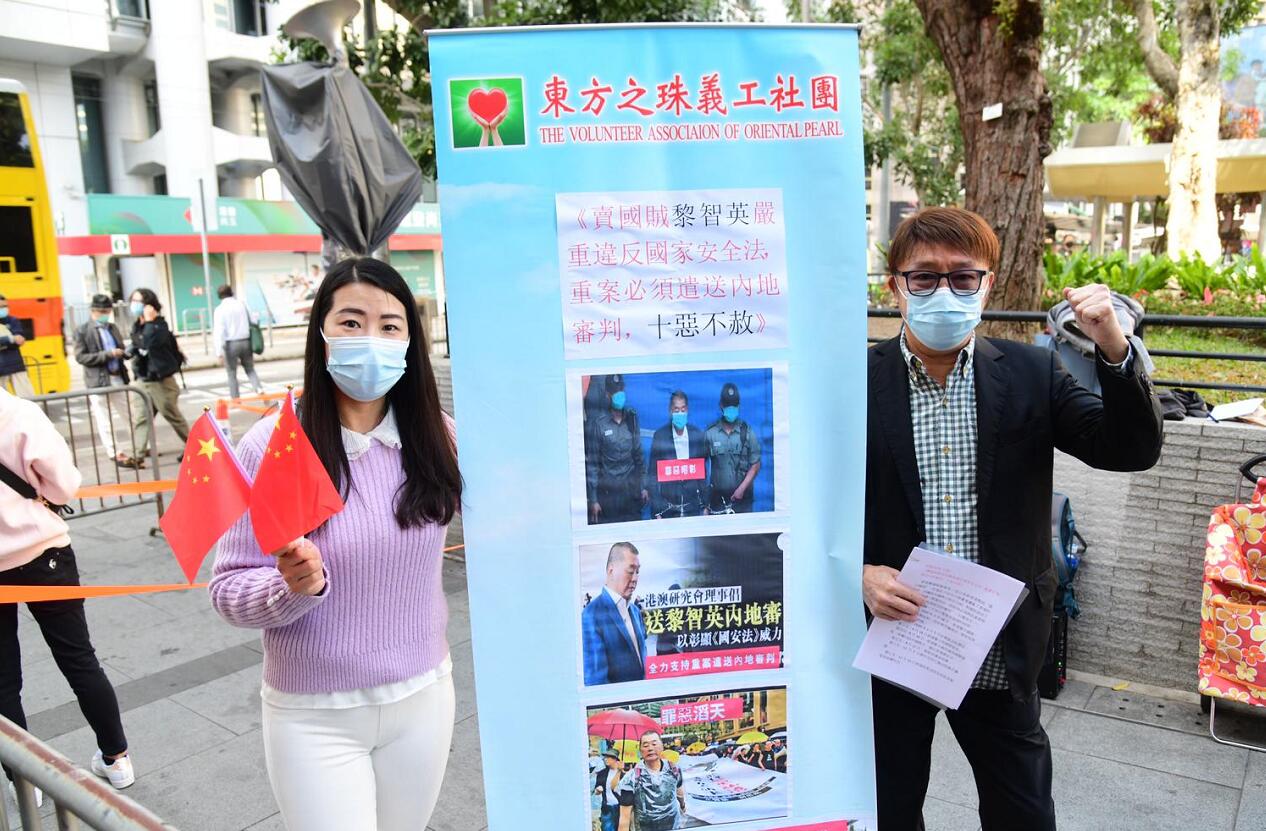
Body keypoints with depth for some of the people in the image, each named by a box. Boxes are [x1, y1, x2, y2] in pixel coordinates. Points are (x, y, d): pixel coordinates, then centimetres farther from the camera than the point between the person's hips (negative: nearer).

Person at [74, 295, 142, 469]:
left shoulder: (113, 328, 14)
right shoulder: (82, 331, -4)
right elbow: (80, 357, -11)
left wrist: (124, 352, -2)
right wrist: (108, 354, -19)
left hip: (118, 379, 6)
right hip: (98, 381, -6)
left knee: (130, 416, 11)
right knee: (104, 422, 0)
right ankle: (117, 455, 4)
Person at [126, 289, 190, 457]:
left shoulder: (159, 325, -14)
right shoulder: (137, 326, 9)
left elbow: (150, 343, -33)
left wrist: (149, 321, -27)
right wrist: (131, 351, 5)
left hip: (160, 380, -7)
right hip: (143, 379, 7)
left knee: (172, 415, 4)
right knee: (142, 417, 5)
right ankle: (139, 452, 6)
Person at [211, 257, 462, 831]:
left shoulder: (435, 434, -8)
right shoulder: (272, 444, -15)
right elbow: (229, 590, -11)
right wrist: (294, 586, -29)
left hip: (423, 697, 3)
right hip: (315, 716, -3)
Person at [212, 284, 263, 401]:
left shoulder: (220, 309, -7)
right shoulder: (242, 304, 5)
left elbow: (219, 331, -12)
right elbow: (252, 323, 8)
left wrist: (219, 351, -12)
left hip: (231, 344, -3)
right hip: (246, 341, 3)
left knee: (232, 373, 9)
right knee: (250, 369, 16)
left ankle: (235, 400, 11)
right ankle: (259, 388, -7)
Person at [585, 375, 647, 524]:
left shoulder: (631, 418, 5)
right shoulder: (596, 423, -7)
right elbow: (591, 462, -6)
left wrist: (643, 486, 11)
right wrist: (593, 499, -7)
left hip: (631, 491, 4)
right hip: (607, 493, -3)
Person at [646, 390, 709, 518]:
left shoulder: (697, 434, 2)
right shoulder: (660, 436, -5)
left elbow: (703, 471, 8)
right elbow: (653, 473, -3)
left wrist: (705, 504, 6)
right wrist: (656, 511, -6)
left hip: (694, 507, 2)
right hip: (667, 509, -2)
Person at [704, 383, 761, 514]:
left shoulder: (747, 432, 2)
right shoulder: (710, 433, 0)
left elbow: (756, 465, 1)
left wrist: (741, 489, -8)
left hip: (743, 498, 1)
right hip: (717, 497, 0)